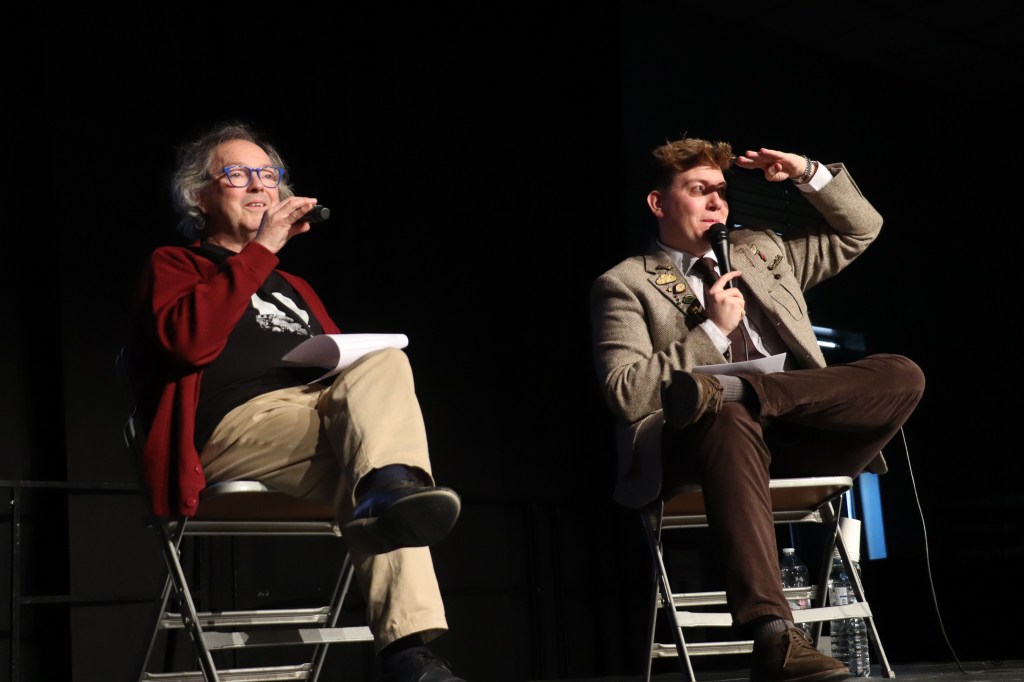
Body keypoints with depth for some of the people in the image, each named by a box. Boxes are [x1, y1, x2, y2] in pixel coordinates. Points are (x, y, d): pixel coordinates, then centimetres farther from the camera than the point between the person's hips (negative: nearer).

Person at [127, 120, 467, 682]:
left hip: (322, 418, 5)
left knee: (384, 363, -27)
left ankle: (389, 489, -49)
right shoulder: (172, 266, 17)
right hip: (237, 424, -5)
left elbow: (351, 363, 28)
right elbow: (189, 340, -6)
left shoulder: (294, 288, 35)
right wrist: (262, 249, -4)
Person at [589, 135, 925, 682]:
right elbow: (625, 394, -5)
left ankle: (723, 388, -30)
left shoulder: (759, 250, 26)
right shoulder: (625, 284, 8)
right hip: (711, 441, -5)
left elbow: (860, 230, 34)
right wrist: (713, 329, -8)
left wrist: (809, 174, 18)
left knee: (902, 375, -18)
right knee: (731, 420, -42)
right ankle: (774, 634, -52)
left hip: (794, 442, 5)